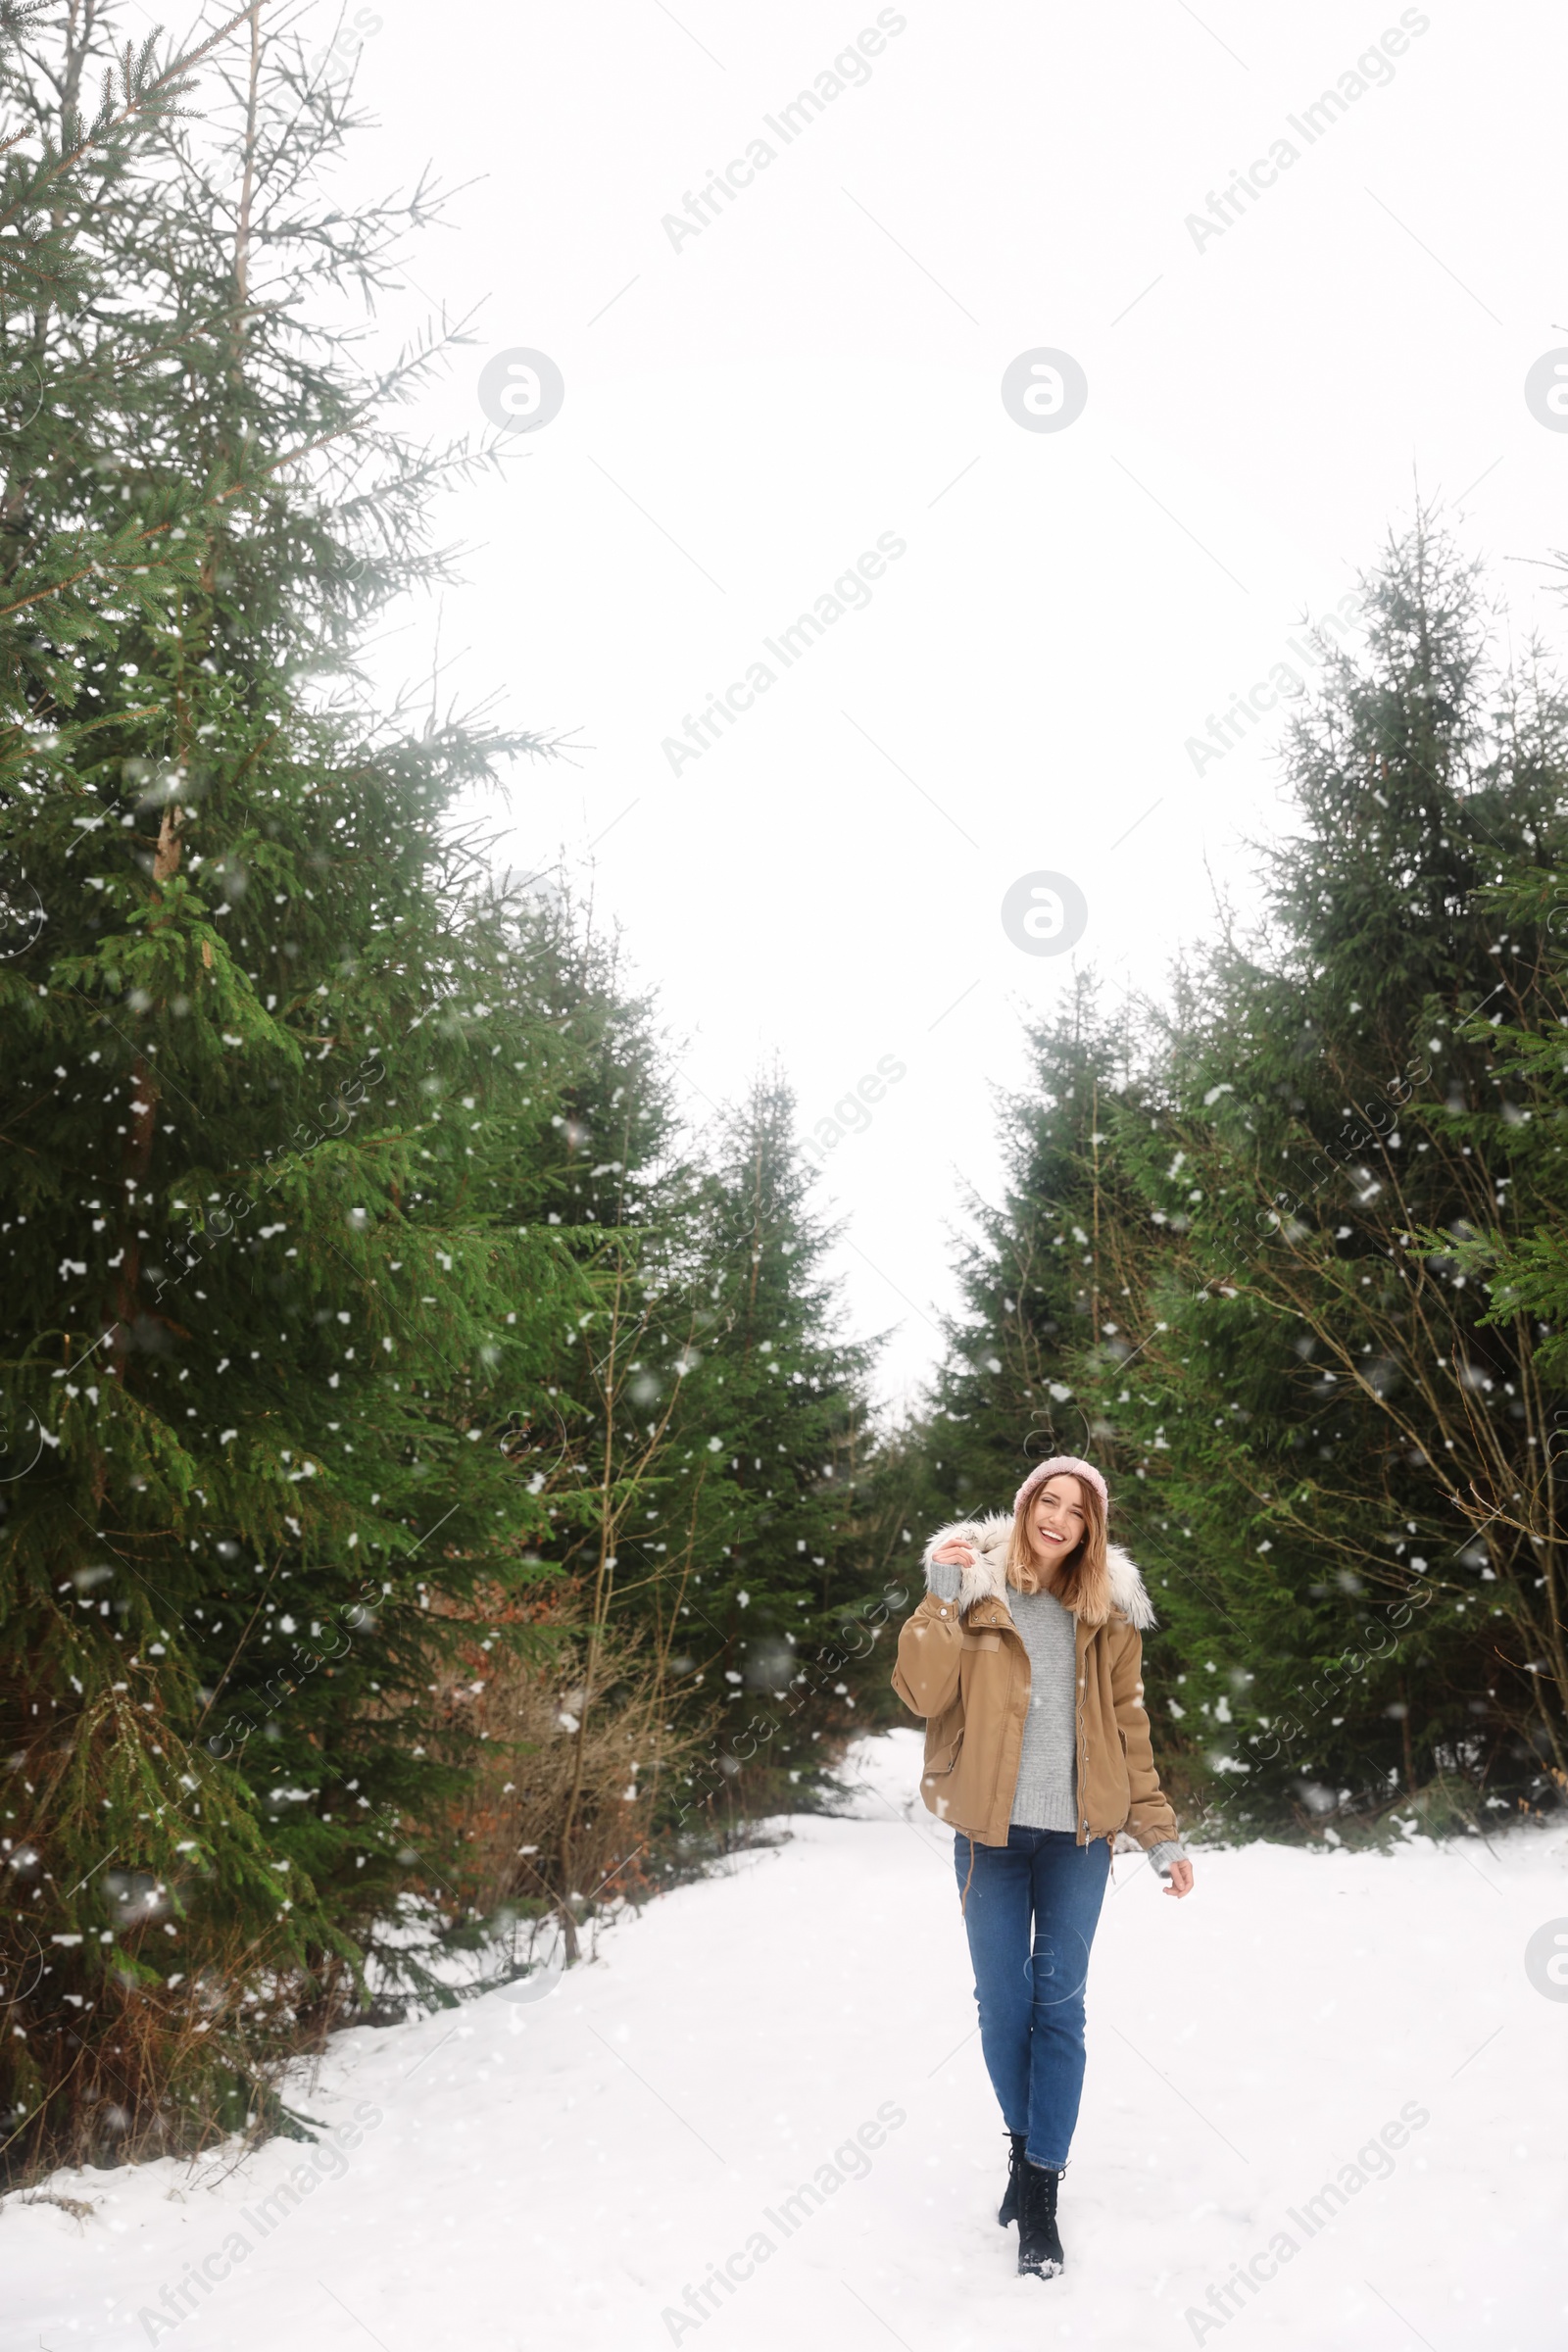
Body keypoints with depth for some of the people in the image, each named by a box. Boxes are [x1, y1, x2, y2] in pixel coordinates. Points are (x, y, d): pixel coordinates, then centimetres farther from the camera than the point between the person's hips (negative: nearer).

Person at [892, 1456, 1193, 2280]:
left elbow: (1128, 1731, 10)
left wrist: (1160, 1834, 8)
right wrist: (943, 1598, -21)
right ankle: (1026, 2145, 32)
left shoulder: (1108, 1613, 5)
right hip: (991, 1831, -1)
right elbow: (920, 1693, -13)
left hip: (1078, 1834, 1)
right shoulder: (974, 1591, -3)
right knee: (1002, 2004, 8)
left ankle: (1040, 2187, 11)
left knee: (1058, 2004, 1)